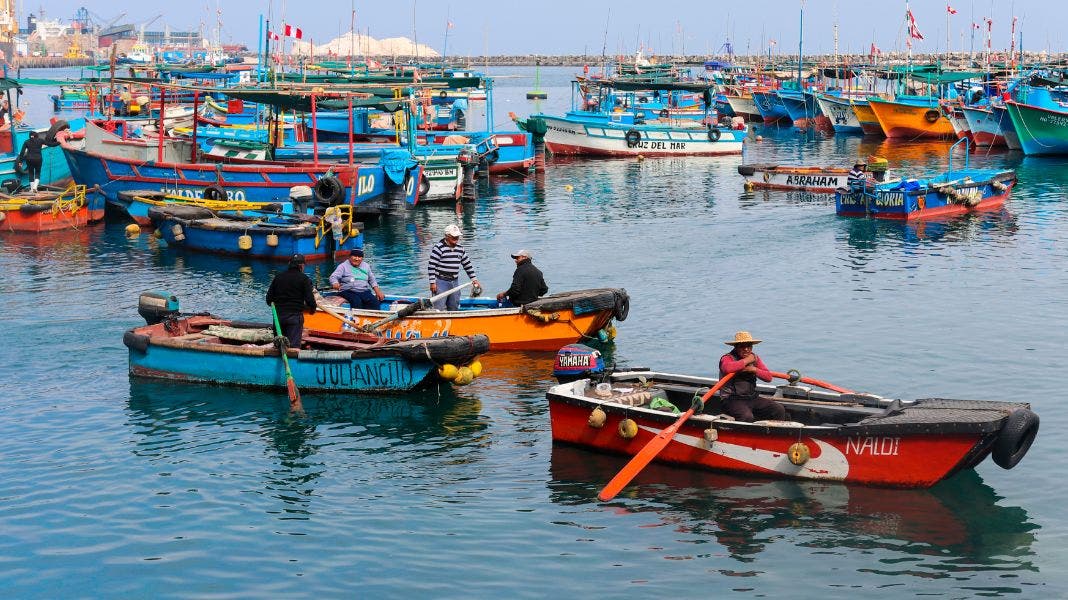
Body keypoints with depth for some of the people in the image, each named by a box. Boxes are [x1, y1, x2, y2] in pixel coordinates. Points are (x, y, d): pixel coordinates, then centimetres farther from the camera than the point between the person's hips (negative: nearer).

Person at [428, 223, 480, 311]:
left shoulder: (460, 248, 10)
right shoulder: (439, 248, -11)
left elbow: (467, 264, 18)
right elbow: (432, 266, -13)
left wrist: (474, 279, 15)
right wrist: (432, 283, -16)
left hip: (455, 282, 7)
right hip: (441, 282, -7)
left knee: (454, 309, 13)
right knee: (439, 309, -9)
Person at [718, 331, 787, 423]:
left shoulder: (755, 358, 13)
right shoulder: (728, 358, -6)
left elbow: (768, 377, 7)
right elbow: (727, 368, -33)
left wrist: (754, 369, -13)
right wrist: (746, 360, -18)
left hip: (753, 398, 7)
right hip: (733, 400, -7)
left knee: (779, 410, -7)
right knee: (747, 417, -36)